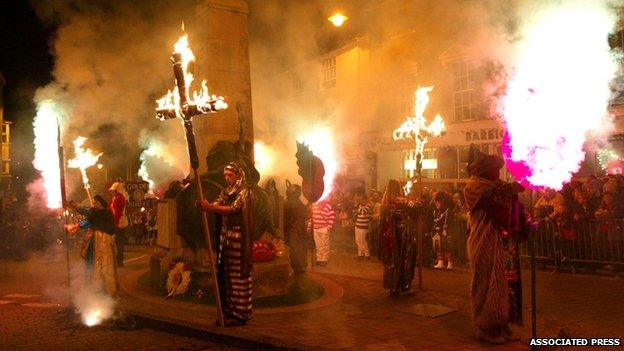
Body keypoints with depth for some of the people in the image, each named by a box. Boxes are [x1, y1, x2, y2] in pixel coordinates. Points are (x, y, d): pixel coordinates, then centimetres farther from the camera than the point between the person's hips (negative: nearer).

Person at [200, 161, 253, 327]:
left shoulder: (244, 191, -7)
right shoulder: (225, 191, 15)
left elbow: (232, 209, -19)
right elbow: (216, 205, 3)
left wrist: (210, 207, -28)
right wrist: (205, 205, -18)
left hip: (238, 236, -7)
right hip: (225, 235, 7)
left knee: (238, 274, -3)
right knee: (224, 273, 8)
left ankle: (241, 314, 5)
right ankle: (228, 310, 18)